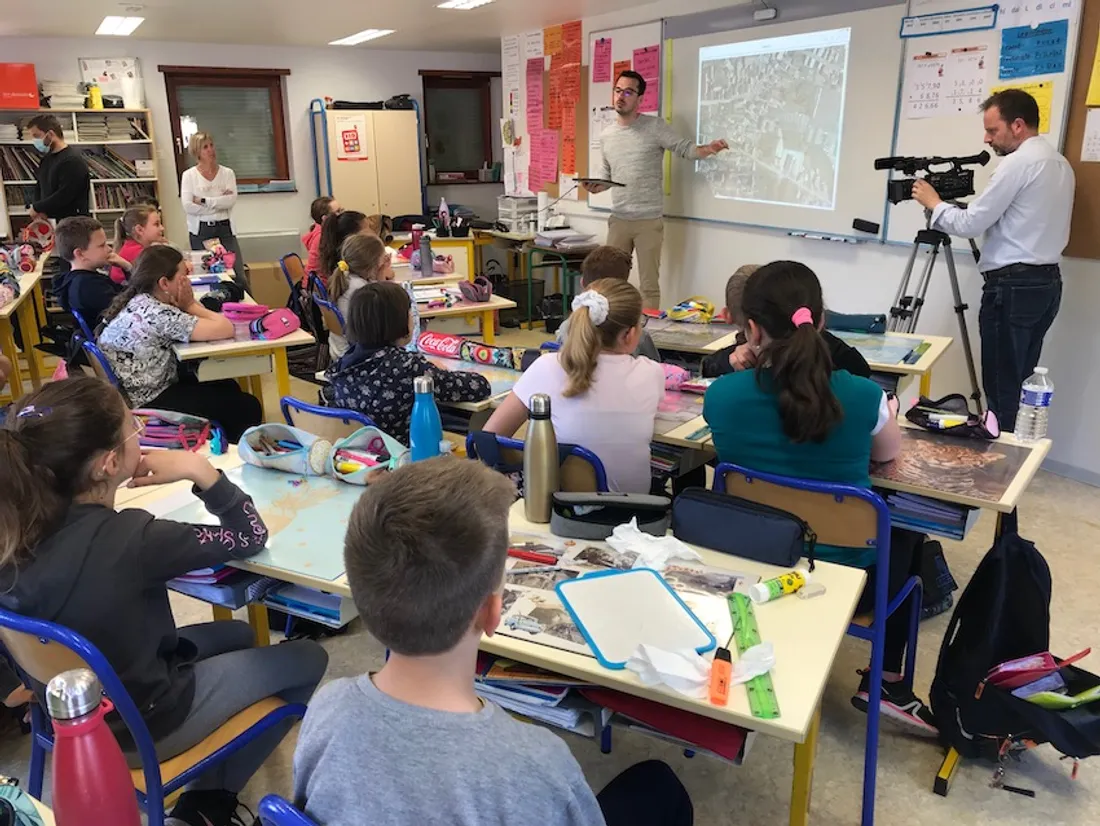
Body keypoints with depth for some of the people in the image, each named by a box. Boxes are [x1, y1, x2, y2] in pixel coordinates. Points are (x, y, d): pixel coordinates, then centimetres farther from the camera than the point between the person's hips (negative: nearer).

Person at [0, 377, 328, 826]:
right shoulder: (127, 539, -34)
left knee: (237, 635, 25)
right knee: (307, 658, 9)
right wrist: (199, 468, -18)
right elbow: (250, 538, -19)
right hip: (135, 729, -7)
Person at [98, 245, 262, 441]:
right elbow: (225, 329, -29)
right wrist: (190, 305, -14)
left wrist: (188, 306, -8)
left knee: (228, 387, 21)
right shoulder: (158, 314, -27)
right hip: (150, 404, -9)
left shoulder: (135, 301, 2)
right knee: (246, 407, 1)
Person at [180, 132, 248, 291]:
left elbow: (231, 199, -9)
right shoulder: (188, 175, 1)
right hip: (201, 231, -1)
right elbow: (188, 206, -11)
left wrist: (204, 201, -13)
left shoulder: (227, 173, 6)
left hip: (225, 228, 1)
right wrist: (219, 202, -10)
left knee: (239, 275, -5)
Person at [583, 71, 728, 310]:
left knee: (649, 285, 1)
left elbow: (684, 148, -8)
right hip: (618, 219, 5)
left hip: (649, 221, -5)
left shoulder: (655, 126, -4)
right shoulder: (606, 136, 11)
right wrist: (596, 186, -3)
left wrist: (708, 149, -29)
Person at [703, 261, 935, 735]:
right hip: (845, 577, -2)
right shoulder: (861, 396, -21)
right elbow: (888, 454, 4)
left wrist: (743, 373, 4)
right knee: (906, 534, 31)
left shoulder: (721, 395, -19)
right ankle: (886, 682, 30)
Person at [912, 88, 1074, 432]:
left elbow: (970, 224, -13)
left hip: (1013, 286, -9)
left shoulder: (1018, 162, -12)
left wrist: (934, 203, 3)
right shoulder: (1060, 163, 16)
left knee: (1003, 389, -4)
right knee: (1021, 384, 13)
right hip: (1046, 283, 9)